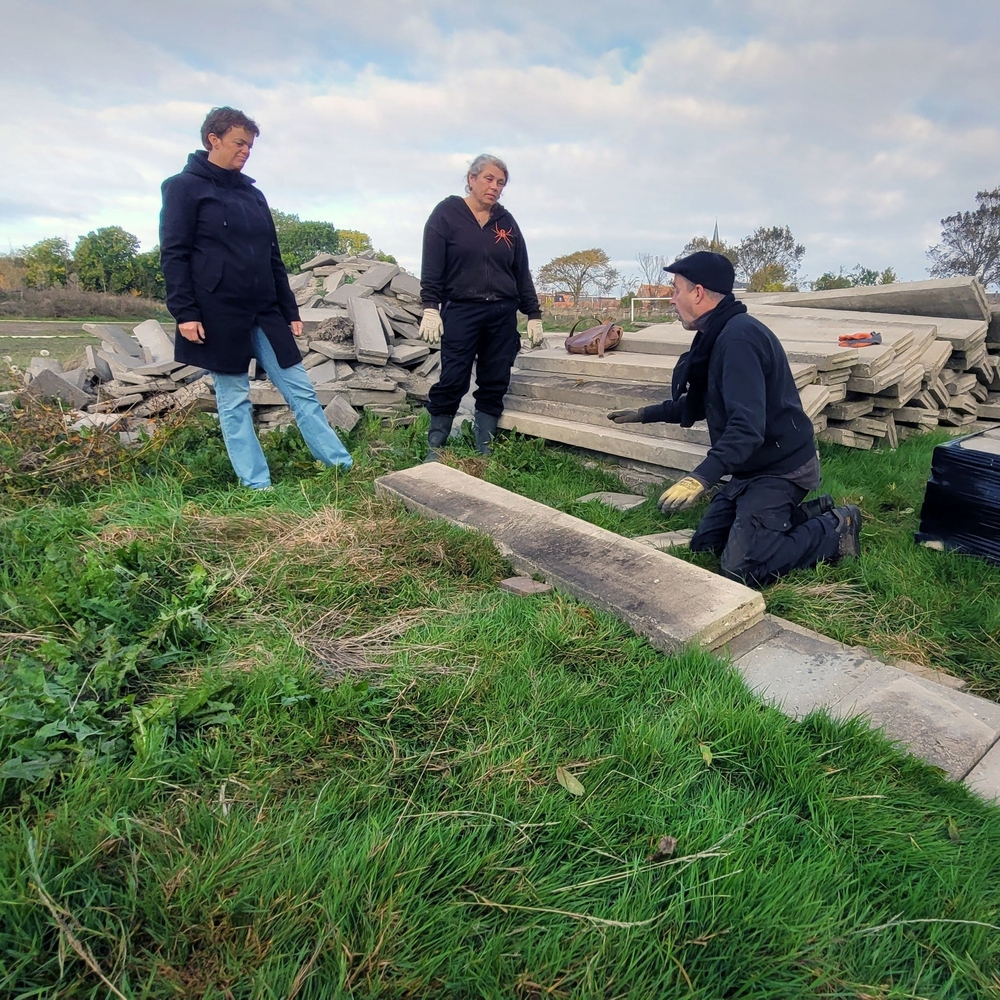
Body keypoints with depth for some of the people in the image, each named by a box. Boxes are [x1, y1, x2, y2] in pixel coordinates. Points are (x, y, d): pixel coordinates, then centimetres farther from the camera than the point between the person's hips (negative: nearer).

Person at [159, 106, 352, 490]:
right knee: (234, 401, 2)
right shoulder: (184, 187, 0)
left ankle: (343, 465, 8)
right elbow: (174, 254, -6)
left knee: (301, 390, 3)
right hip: (219, 316, -5)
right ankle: (257, 485, 8)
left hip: (265, 313, 6)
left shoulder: (253, 194, 17)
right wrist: (184, 312, -16)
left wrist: (290, 310, 14)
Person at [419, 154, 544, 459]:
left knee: (495, 386, 3)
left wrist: (533, 315, 11)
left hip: (503, 315, 4)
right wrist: (430, 308, -14)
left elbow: (522, 272, 15)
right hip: (460, 312, -4)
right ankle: (434, 451, 4)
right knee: (452, 383, -7)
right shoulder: (446, 213, 3)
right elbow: (432, 265, -4)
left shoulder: (506, 222, 14)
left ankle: (484, 452, 12)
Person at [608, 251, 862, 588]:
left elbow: (747, 426, -34)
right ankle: (806, 515, 19)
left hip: (780, 467, -10)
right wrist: (644, 415, 25)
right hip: (753, 467, 10)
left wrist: (700, 478, -43)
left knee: (739, 568, -14)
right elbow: (697, 404, 21)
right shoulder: (717, 335, 8)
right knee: (705, 545, 12)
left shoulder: (739, 337, -25)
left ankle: (835, 529, 5)